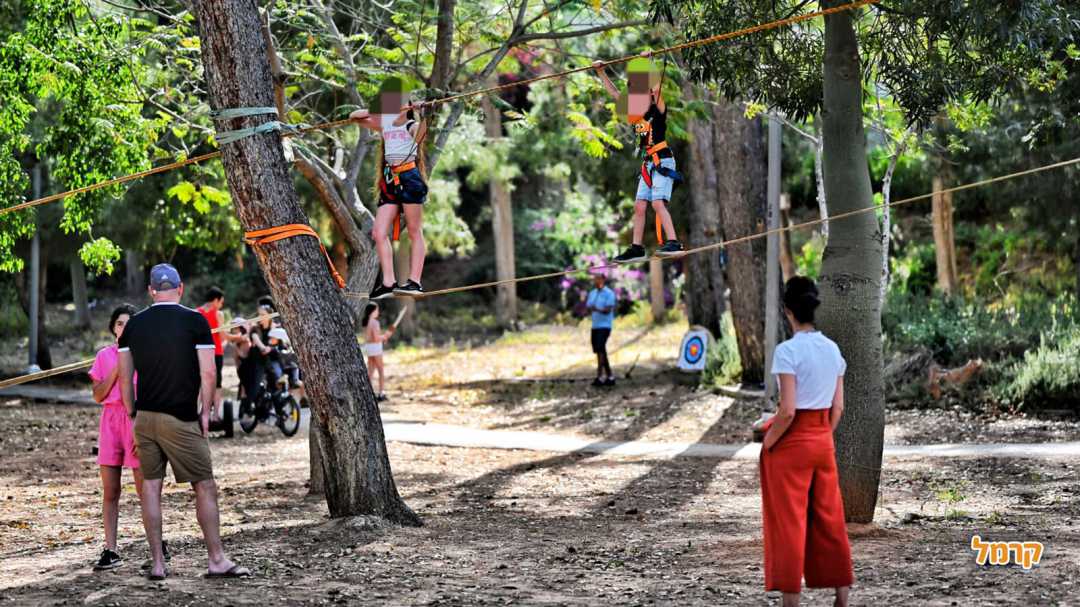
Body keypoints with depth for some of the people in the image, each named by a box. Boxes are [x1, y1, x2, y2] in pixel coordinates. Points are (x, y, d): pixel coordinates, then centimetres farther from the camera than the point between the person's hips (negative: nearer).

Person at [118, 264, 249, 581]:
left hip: (145, 416, 4)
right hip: (181, 420, -4)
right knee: (205, 487, 3)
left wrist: (133, 414, 16)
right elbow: (208, 374, -7)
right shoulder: (195, 321, -5)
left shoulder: (134, 325, 6)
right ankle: (217, 560, 5)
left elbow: (124, 377, 9)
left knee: (151, 486, 9)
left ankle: (157, 563, 10)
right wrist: (206, 412, 3)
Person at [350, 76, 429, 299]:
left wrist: (423, 115, -45)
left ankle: (415, 281, -5)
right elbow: (355, 117, 21)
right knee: (379, 233, -2)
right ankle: (388, 283, -3)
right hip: (390, 180, 7)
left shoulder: (412, 126, -2)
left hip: (409, 178, -7)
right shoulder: (385, 125, 16)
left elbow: (422, 130, -26)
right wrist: (374, 111, 5)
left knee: (415, 232, -3)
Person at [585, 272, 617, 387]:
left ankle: (600, 377, -18)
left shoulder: (609, 293, -7)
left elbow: (608, 310, -16)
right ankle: (609, 377, 14)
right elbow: (588, 307, 12)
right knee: (599, 351, 8)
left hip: (604, 326, -8)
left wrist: (597, 309, -34)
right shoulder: (592, 293, 14)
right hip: (595, 325, 8)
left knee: (600, 350, -16)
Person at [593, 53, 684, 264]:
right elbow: (614, 93, 19)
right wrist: (601, 72, 19)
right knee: (639, 206, 5)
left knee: (657, 203, -20)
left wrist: (648, 62, -24)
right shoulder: (636, 115, 13)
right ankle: (637, 248, 9)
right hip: (648, 164, 8)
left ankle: (674, 243, -27)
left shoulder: (658, 111, -5)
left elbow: (657, 88, -22)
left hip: (663, 162, -8)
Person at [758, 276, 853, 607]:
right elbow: (838, 407, 7)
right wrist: (823, 436, 18)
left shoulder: (788, 351, -16)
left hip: (792, 443, -6)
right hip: (823, 442, 6)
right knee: (829, 520, 13)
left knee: (789, 523, 2)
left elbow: (787, 411, -20)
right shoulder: (832, 349, 4)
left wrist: (767, 443, -8)